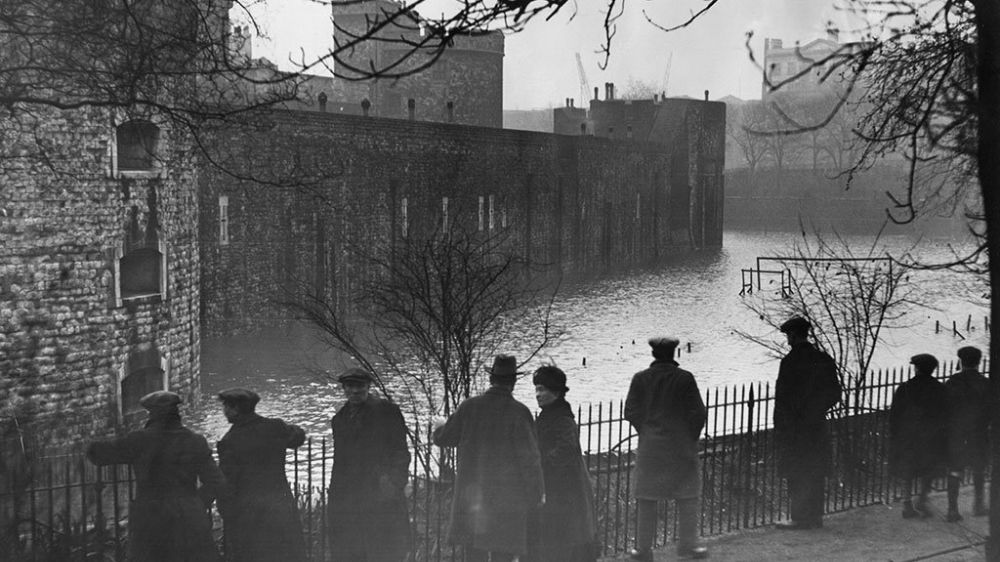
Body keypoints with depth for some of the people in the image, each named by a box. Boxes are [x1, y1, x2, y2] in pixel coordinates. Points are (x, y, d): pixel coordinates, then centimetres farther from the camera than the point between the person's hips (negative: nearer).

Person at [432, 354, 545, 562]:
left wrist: (440, 427, 33)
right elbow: (530, 456, -8)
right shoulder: (519, 412, -8)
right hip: (508, 496, -3)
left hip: (471, 493, 3)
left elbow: (443, 439, 9)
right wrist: (538, 492, 3)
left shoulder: (469, 406, 0)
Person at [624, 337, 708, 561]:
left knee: (647, 499, 8)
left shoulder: (640, 379, -4)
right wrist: (690, 437, 7)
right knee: (687, 499, 11)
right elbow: (698, 413, -9)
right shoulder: (684, 379, -9)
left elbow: (630, 412, -2)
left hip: (650, 448, 2)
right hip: (681, 448, -2)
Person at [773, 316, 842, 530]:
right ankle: (815, 517, 16)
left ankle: (800, 518, -1)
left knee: (797, 475, -1)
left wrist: (779, 429, -9)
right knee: (816, 474, 12)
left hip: (794, 425, -6)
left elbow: (782, 398, -13)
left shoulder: (791, 361, -13)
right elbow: (835, 393, 11)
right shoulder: (824, 360, 7)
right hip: (817, 425, 6)